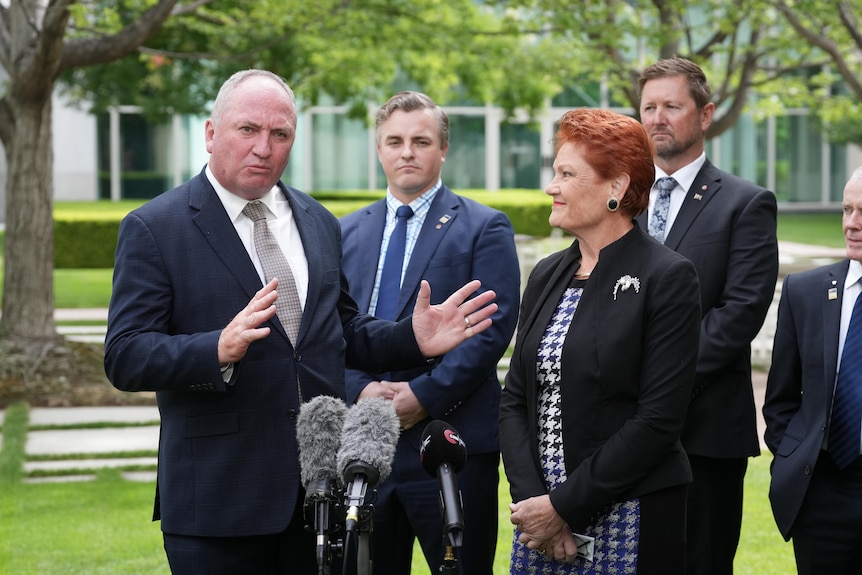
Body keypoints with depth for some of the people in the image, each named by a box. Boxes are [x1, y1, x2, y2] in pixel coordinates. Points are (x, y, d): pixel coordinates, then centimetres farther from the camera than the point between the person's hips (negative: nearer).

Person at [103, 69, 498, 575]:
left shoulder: (320, 224, 13)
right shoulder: (153, 229, -5)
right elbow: (124, 357, -13)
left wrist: (414, 339, 2)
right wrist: (220, 349, -29)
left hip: (322, 488, 5)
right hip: (220, 495, -5)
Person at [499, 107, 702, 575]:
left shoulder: (666, 277, -8)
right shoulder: (547, 275, 11)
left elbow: (659, 420, -14)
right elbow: (515, 400, 8)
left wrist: (565, 506, -14)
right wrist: (531, 499, -7)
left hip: (629, 522, -5)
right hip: (541, 519, 5)